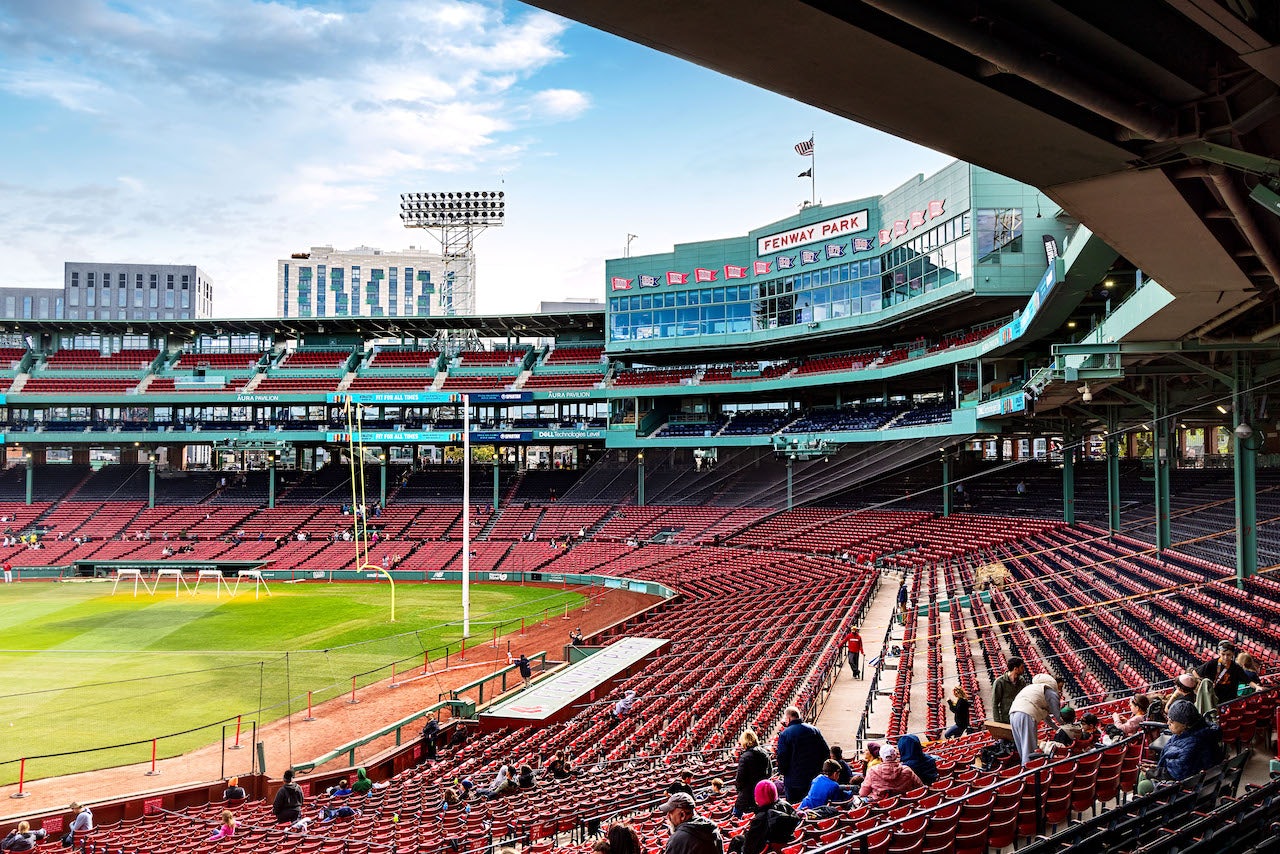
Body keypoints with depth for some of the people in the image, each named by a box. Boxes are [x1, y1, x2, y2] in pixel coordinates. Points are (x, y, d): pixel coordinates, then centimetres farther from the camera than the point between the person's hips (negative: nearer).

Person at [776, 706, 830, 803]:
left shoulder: (784, 734, -12)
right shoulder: (815, 730, 3)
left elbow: (782, 758, -14)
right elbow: (827, 753, 5)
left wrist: (782, 771, 3)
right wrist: (820, 768, 15)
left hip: (794, 782, -4)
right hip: (815, 779, 4)